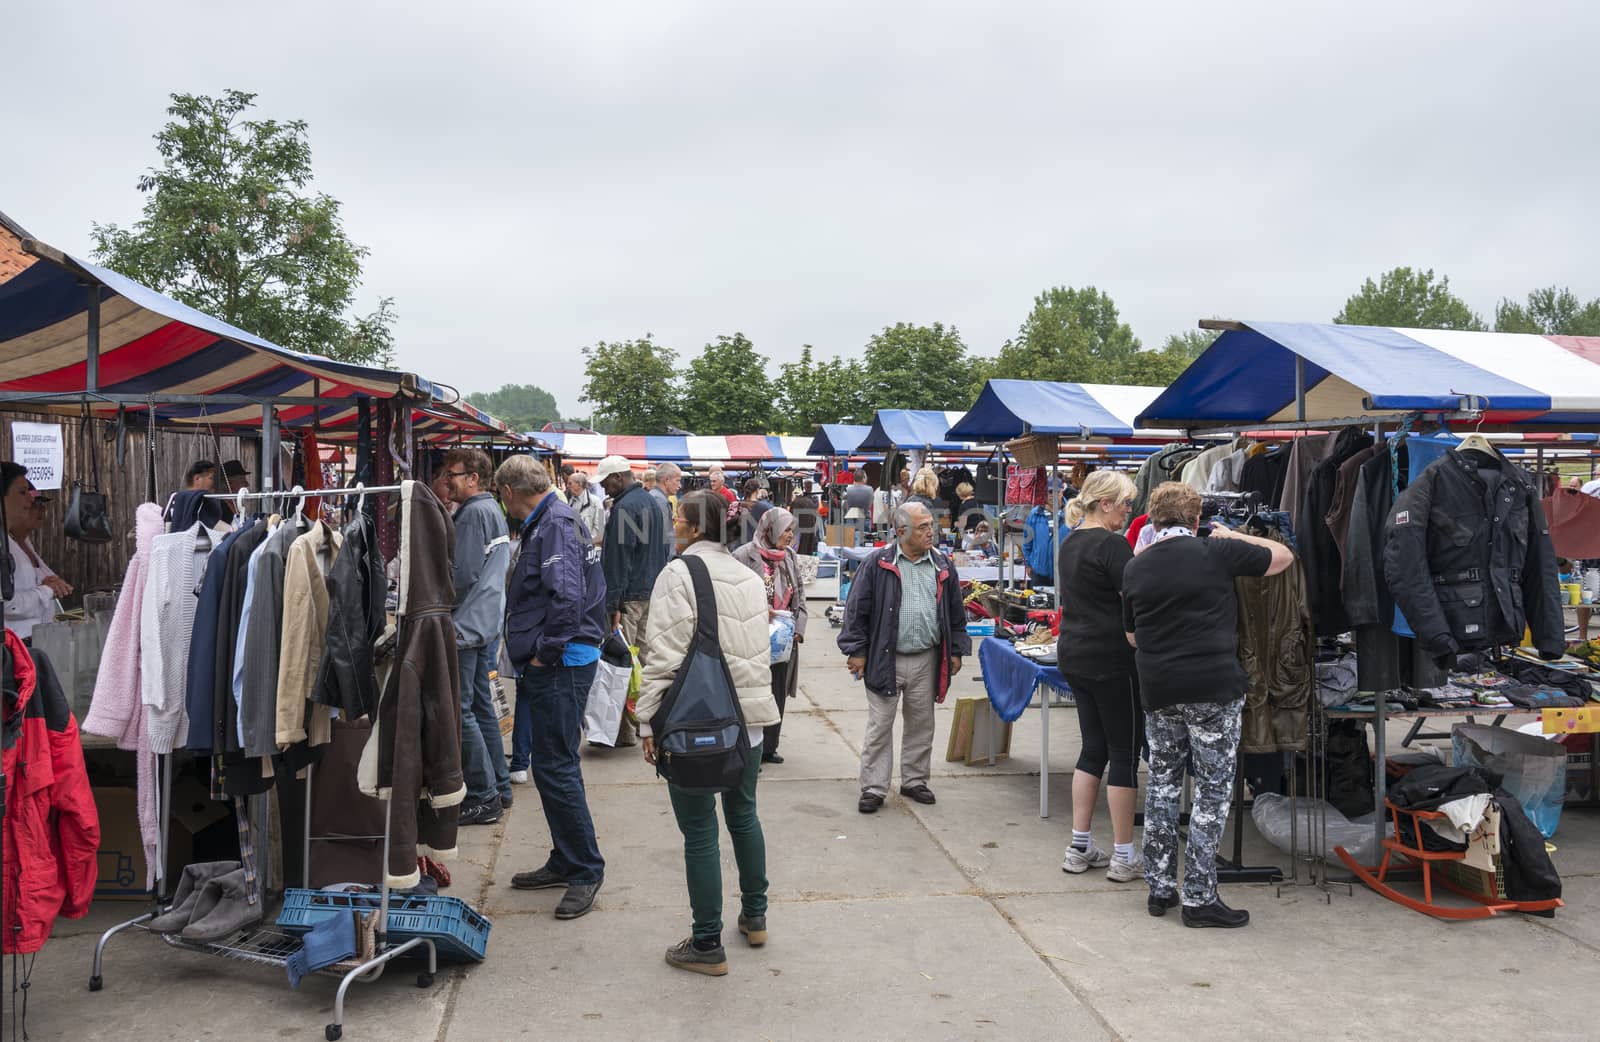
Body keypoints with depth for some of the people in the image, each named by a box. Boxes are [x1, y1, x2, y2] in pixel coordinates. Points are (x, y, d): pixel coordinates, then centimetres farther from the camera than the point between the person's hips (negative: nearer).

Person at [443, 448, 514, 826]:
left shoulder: (474, 512, -14)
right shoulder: (493, 509, 16)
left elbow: (463, 575, -18)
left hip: (466, 625, -10)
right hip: (487, 623, 10)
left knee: (460, 709, -7)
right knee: (481, 705, 15)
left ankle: (483, 796, -3)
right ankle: (499, 786, 22)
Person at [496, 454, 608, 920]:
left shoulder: (555, 525, -15)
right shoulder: (548, 521, 16)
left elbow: (567, 595, -27)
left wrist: (547, 650, -18)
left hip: (560, 667, -10)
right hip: (548, 667, 10)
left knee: (555, 768, -5)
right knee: (551, 764, 16)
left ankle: (585, 870, 6)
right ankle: (566, 862, 27)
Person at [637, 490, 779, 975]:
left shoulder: (679, 573, -13)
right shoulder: (749, 576, 9)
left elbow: (666, 655, -17)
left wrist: (648, 721, -11)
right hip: (749, 716, 7)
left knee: (700, 832, 2)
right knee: (744, 813, 23)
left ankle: (707, 945, 11)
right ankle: (754, 916, 38)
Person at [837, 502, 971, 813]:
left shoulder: (943, 567, 7)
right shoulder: (877, 564, -6)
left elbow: (955, 613, 14)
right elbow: (857, 610, -4)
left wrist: (956, 651, 11)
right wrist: (857, 650, -7)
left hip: (927, 661, 4)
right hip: (885, 659, -4)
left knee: (921, 725, 13)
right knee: (879, 726, 1)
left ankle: (914, 781, 28)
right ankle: (873, 788, 9)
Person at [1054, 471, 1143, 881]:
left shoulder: (1070, 544, 12)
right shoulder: (1111, 544, -15)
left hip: (1074, 655, 9)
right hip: (1111, 659, -9)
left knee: (1093, 748, 14)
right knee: (1125, 753, 1)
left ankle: (1080, 848, 17)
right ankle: (1123, 856, 8)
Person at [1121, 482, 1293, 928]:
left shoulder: (1135, 569, 4)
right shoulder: (1217, 553, -7)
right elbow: (1283, 556, 7)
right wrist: (1234, 536, 17)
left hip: (1157, 691, 4)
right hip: (1214, 689, -4)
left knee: (1162, 783, 16)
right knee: (1213, 790, 3)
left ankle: (1159, 887, 20)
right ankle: (1199, 897, 4)